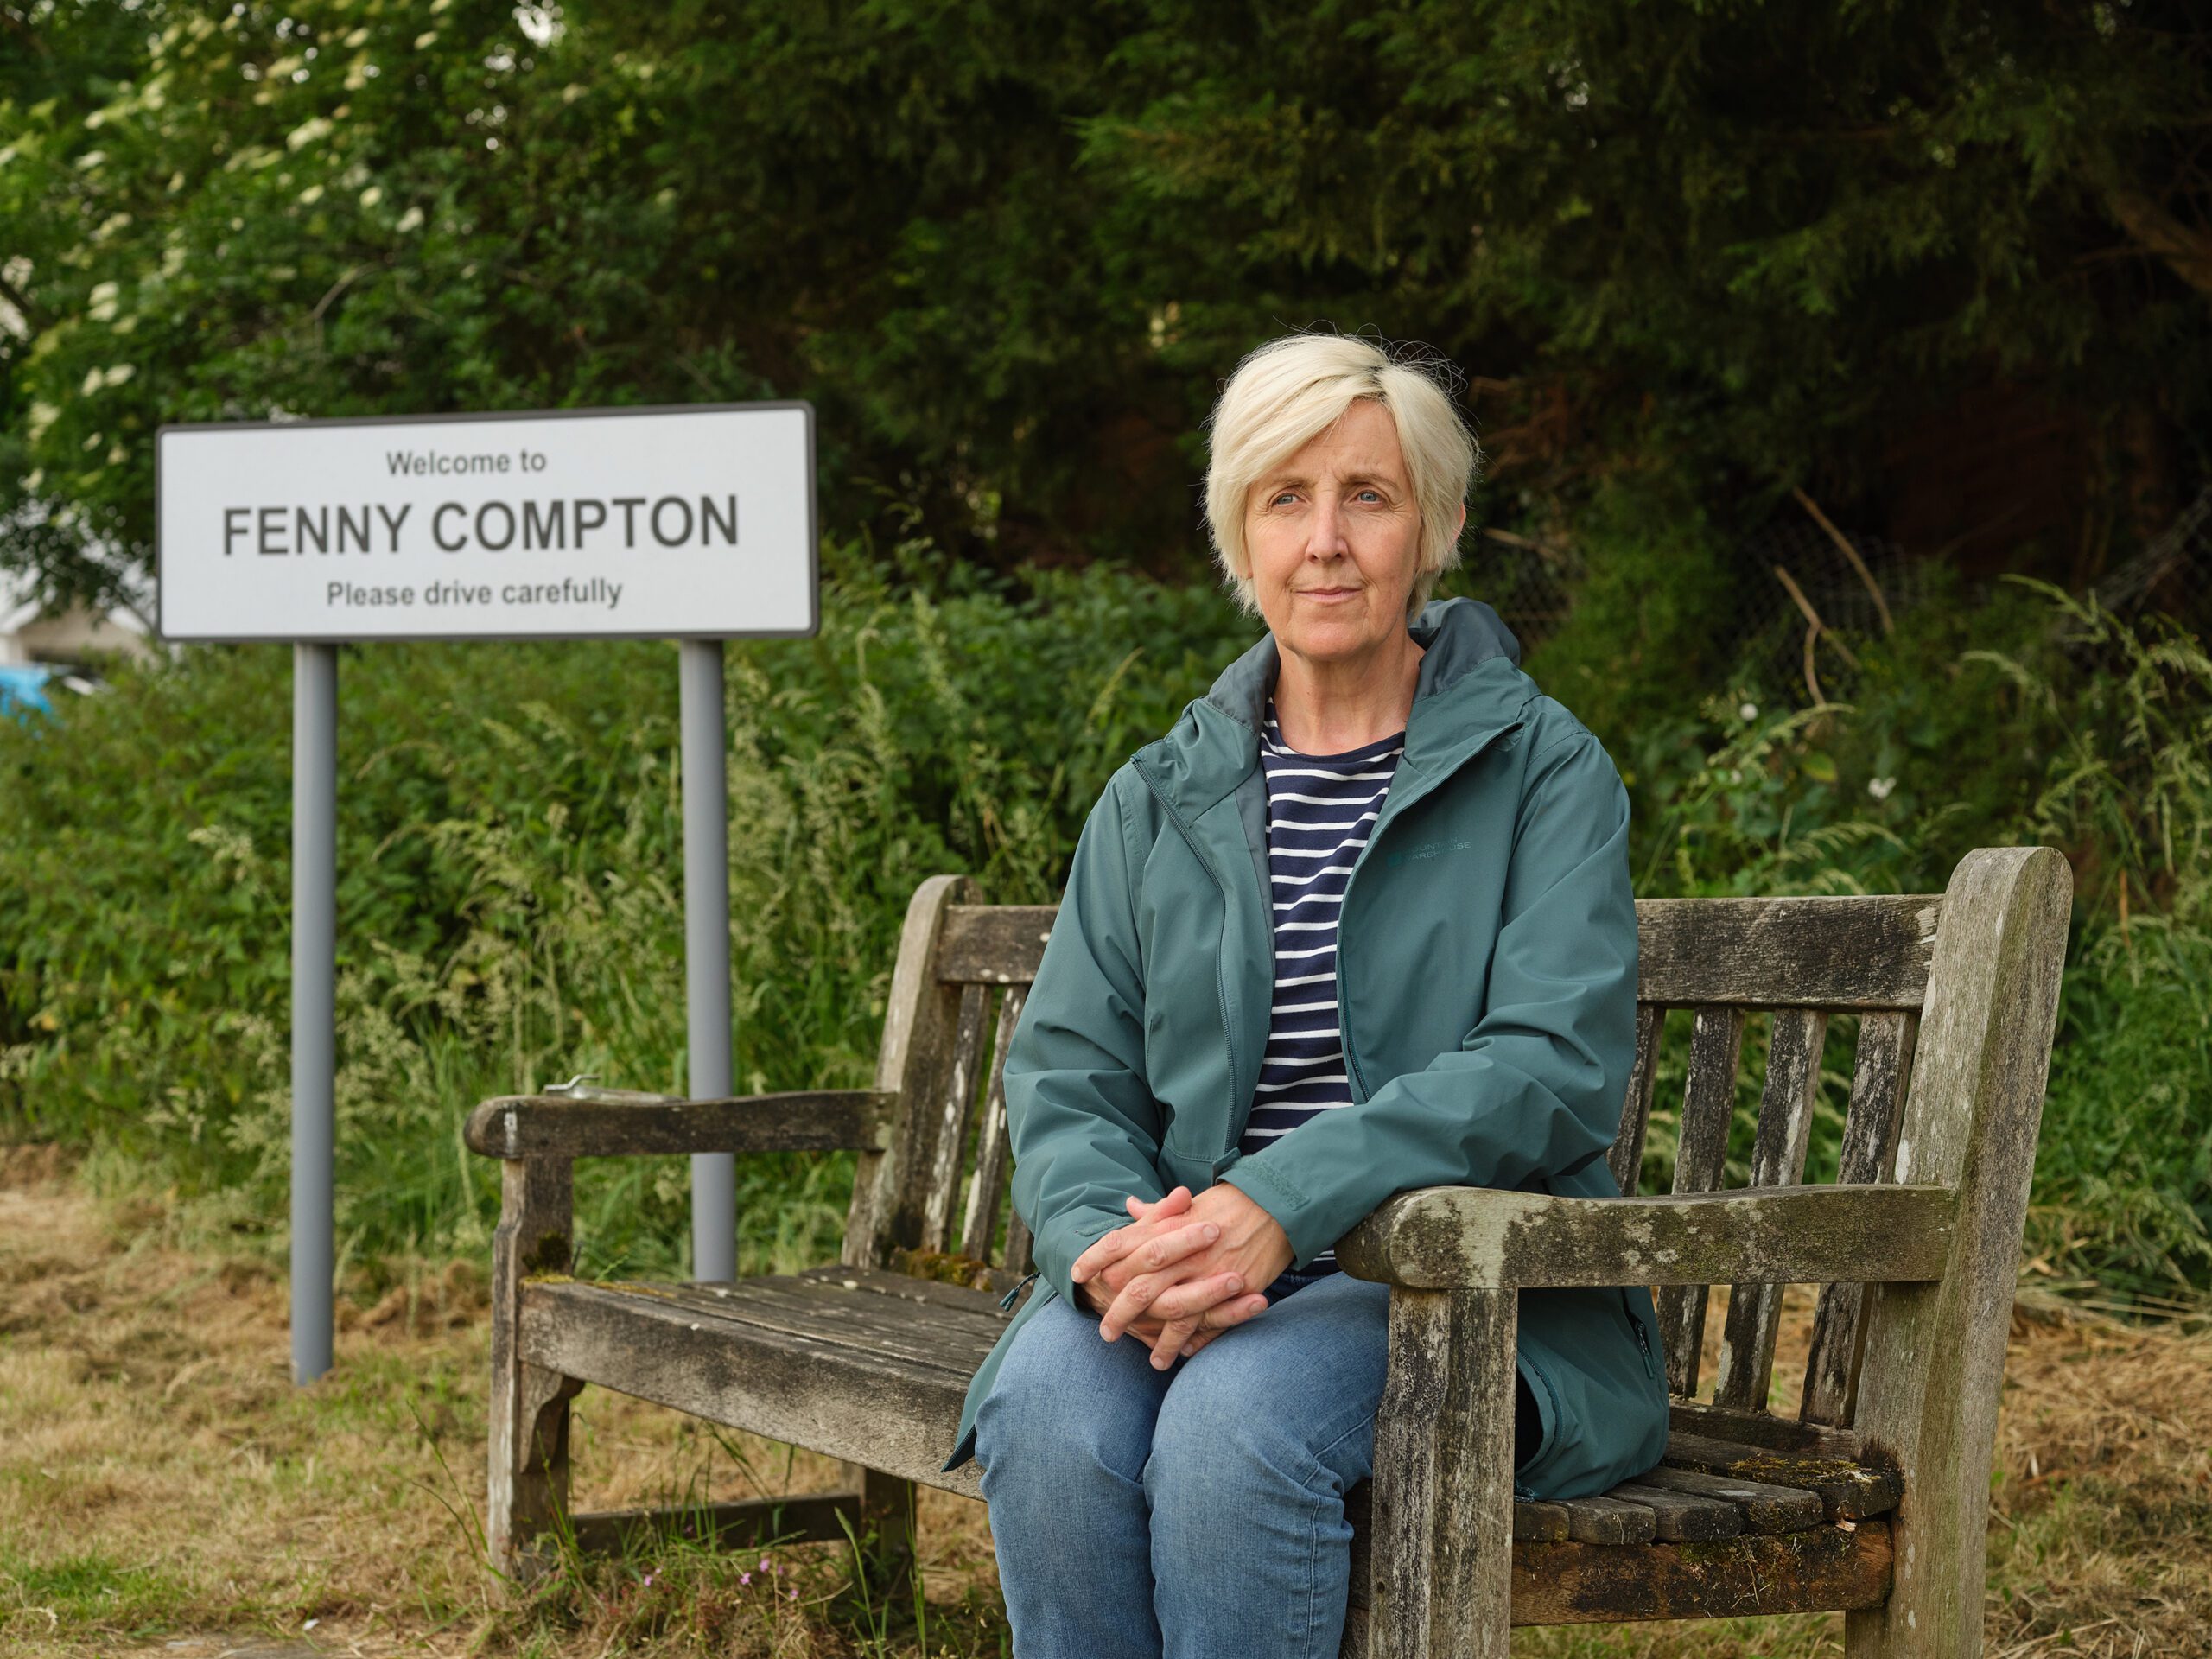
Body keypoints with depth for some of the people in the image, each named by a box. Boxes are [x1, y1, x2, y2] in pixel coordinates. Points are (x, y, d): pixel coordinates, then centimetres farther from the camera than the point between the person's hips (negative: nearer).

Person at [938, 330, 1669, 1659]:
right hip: (1188, 1282, 3)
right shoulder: (1158, 799, 15)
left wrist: (1283, 1203, -26)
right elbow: (1066, 1077, 7)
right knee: (1046, 1408, -30)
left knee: (1234, 1423, -34)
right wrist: (1120, 1247, -18)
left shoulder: (1543, 769, 2)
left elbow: (1557, 1065, -12)